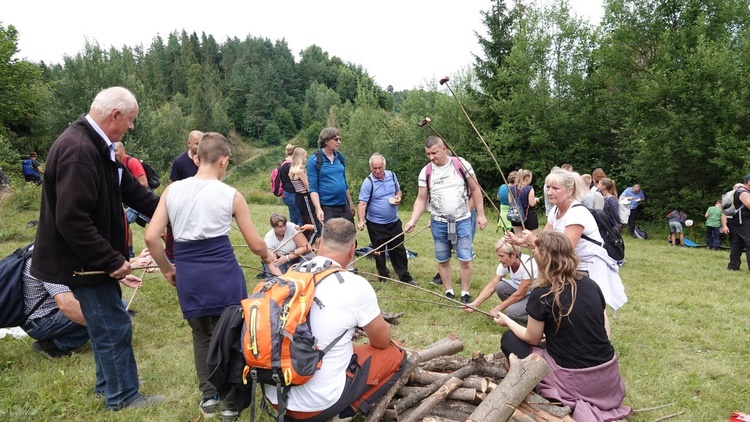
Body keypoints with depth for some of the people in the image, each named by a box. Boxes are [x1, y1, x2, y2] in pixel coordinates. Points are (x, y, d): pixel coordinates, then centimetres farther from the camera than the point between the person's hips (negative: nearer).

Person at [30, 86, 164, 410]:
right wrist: (111, 261, -24)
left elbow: (131, 190, 12)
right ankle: (123, 396, 21)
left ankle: (108, 383, 40)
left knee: (105, 324, 22)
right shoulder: (78, 150, -27)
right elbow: (72, 220, -30)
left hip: (95, 258, 10)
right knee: (114, 327, 3)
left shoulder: (96, 146, 6)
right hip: (83, 262, -10)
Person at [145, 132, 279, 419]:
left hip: (188, 275, 3)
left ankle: (208, 396, 28)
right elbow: (256, 244, 3)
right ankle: (231, 403, 25)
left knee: (201, 334, 24)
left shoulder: (172, 190, 4)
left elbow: (151, 237, 0)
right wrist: (269, 258, 24)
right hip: (223, 273, -3)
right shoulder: (231, 196, -3)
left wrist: (167, 269, 15)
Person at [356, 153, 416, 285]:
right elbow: (362, 204, -21)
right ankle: (383, 277, 25)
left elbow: (398, 191, 15)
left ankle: (404, 275, 23)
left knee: (399, 249, 11)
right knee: (379, 251, 9)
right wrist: (361, 221, -34)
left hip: (394, 222, 4)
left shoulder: (392, 175, -1)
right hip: (376, 224, -4)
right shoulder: (368, 182, -17)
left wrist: (398, 198, -8)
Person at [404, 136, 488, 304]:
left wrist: (481, 214, -1)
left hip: (463, 221, -2)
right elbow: (421, 199, 1)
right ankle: (449, 292, 25)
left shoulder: (462, 164, -6)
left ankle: (465, 293, 15)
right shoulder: (425, 172, -2)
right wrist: (413, 220, -12)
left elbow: (475, 190, 1)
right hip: (439, 223, 2)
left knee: (465, 260, -1)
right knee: (442, 260, 10)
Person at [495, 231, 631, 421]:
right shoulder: (590, 284, 1)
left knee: (509, 340, 9)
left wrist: (507, 321, 16)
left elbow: (532, 338, -2)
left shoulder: (541, 295, -16)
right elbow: (603, 331, 9)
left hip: (576, 380, -6)